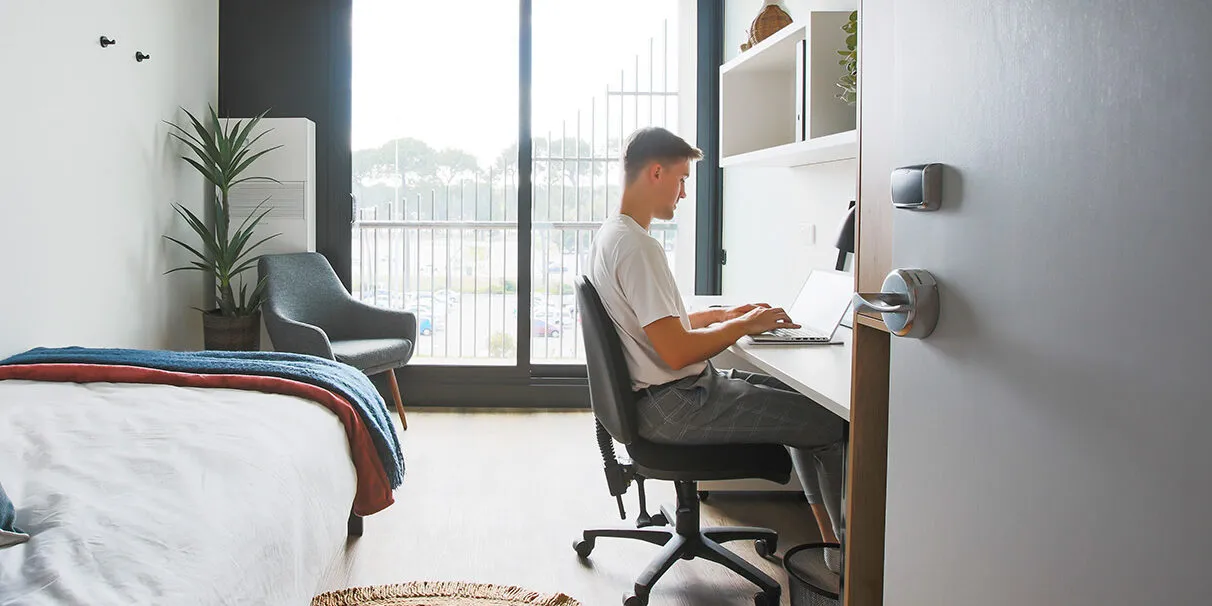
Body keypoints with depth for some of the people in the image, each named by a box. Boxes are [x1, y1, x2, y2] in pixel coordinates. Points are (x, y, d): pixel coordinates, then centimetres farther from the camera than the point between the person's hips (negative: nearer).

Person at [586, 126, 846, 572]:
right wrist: (743, 326, -11)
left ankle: (833, 542, 23)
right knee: (834, 424, -8)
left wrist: (726, 314, 14)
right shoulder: (637, 246, -22)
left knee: (798, 399, 21)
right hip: (676, 406, -11)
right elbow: (676, 351, -26)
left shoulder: (610, 235, 11)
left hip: (668, 394, 11)